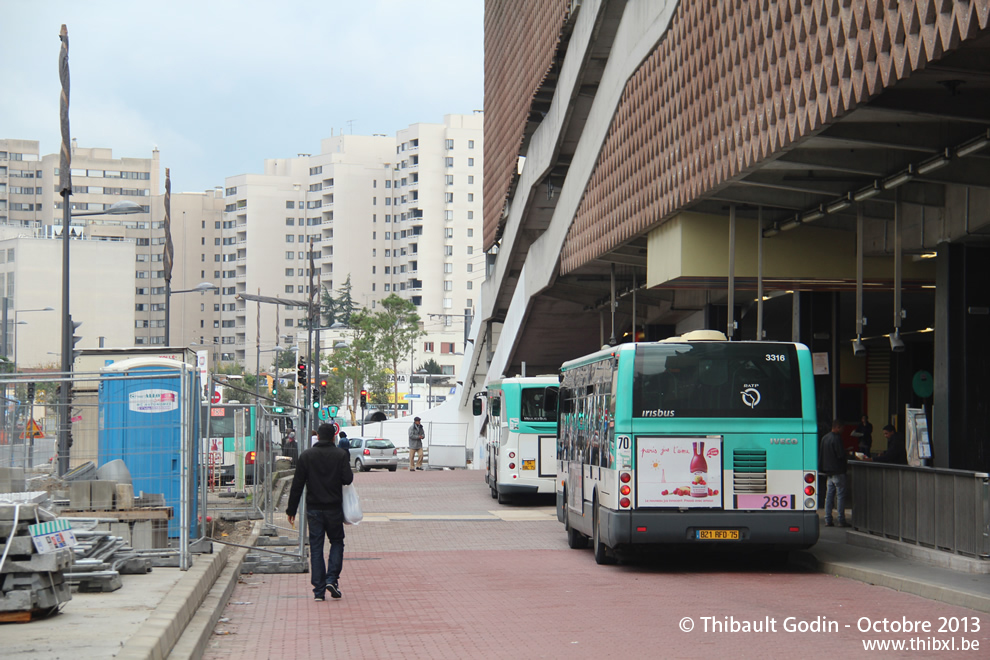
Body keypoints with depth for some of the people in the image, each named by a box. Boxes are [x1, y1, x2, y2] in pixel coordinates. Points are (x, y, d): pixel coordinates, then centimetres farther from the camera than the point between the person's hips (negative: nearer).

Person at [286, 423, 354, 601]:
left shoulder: (306, 455, 0)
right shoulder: (340, 455, -4)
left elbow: (297, 484, 0)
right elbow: (347, 479, -13)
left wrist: (291, 510, 5)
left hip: (313, 509, 1)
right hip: (334, 508, -1)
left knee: (316, 548, 5)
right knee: (337, 542, 16)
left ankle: (319, 590, 2)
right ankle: (332, 579, -2)